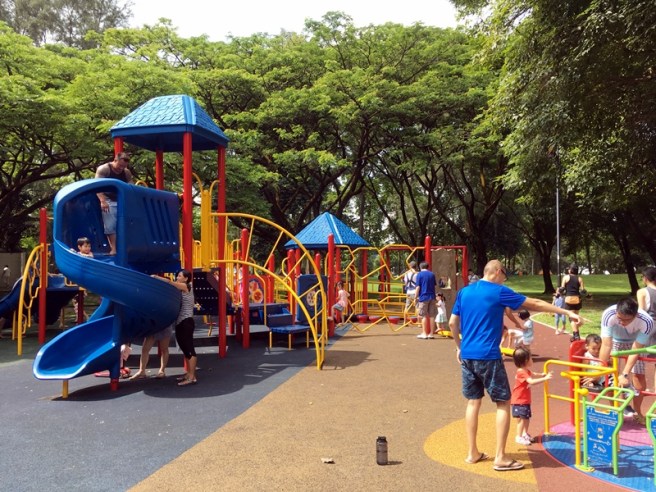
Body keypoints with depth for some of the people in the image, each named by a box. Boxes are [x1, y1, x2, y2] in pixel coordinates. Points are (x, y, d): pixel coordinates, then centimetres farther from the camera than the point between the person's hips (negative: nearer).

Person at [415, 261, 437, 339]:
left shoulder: (419, 274, -4)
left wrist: (415, 297, -4)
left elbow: (418, 287, -9)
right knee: (432, 315, 7)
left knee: (424, 316, 1)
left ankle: (424, 333, 0)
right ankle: (431, 333, 9)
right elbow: (435, 285, 13)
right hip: (432, 297, 4)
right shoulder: (432, 274, 8)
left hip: (423, 297, -4)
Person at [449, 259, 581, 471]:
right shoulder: (499, 292, -7)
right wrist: (567, 312, 4)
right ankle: (500, 457, 5)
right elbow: (535, 304, -2)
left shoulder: (464, 292, 9)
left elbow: (452, 323, 12)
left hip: (467, 355, 6)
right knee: (504, 403, 4)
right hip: (488, 356, -6)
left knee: (473, 402, 14)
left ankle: (472, 453, 19)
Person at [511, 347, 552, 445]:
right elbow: (532, 381, -37)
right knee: (522, 418, -6)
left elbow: (533, 375, 28)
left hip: (525, 400, 10)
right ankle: (519, 437, 2)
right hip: (519, 401, -10)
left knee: (527, 417, 18)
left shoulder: (526, 370, 9)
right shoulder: (522, 372, -25)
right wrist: (545, 378, -37)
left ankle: (525, 434, 32)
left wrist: (542, 374, 12)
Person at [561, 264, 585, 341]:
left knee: (571, 318, -3)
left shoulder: (566, 277, 0)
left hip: (569, 299, -4)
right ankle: (575, 334, 23)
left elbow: (562, 288, -5)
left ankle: (576, 335, -13)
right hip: (578, 299, 4)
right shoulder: (579, 278, 6)